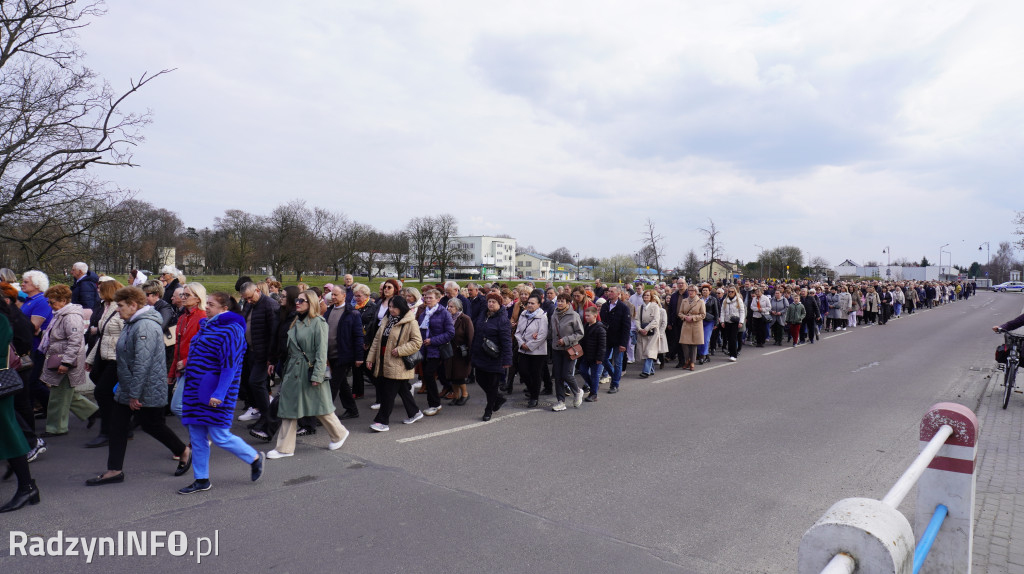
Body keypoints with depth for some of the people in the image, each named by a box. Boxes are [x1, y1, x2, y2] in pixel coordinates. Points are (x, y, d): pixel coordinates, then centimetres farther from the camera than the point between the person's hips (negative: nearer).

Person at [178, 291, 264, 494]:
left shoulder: (231, 330, -16)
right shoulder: (206, 326, 12)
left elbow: (230, 365, -20)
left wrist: (219, 393, -24)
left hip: (215, 393, -9)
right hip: (195, 390, 9)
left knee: (220, 436, -4)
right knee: (197, 437, 11)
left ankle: (254, 458, 18)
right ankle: (201, 480, 22)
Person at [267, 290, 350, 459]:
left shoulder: (318, 322, -11)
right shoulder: (296, 322, 13)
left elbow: (321, 351, -15)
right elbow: (290, 349, 17)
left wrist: (317, 375, -19)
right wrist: (286, 369, 15)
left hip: (310, 371, -7)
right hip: (293, 371, 7)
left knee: (320, 407, 4)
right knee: (288, 407, 6)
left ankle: (339, 433, 26)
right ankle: (285, 448, 14)